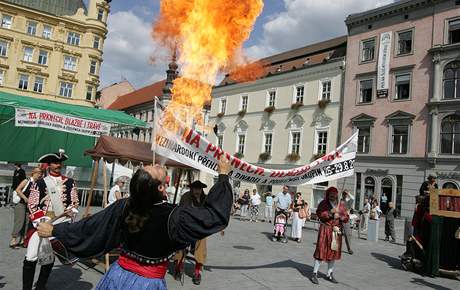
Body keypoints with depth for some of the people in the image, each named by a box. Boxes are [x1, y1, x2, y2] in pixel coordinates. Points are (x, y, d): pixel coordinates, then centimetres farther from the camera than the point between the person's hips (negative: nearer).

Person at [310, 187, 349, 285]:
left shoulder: (340, 205, 8)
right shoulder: (323, 203, -3)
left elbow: (346, 217, 8)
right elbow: (319, 214, -14)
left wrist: (340, 216, -12)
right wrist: (330, 212, -22)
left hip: (337, 231, 5)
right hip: (325, 230, -4)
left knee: (334, 252, 11)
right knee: (321, 251, -4)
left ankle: (329, 274, 25)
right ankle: (315, 274, 5)